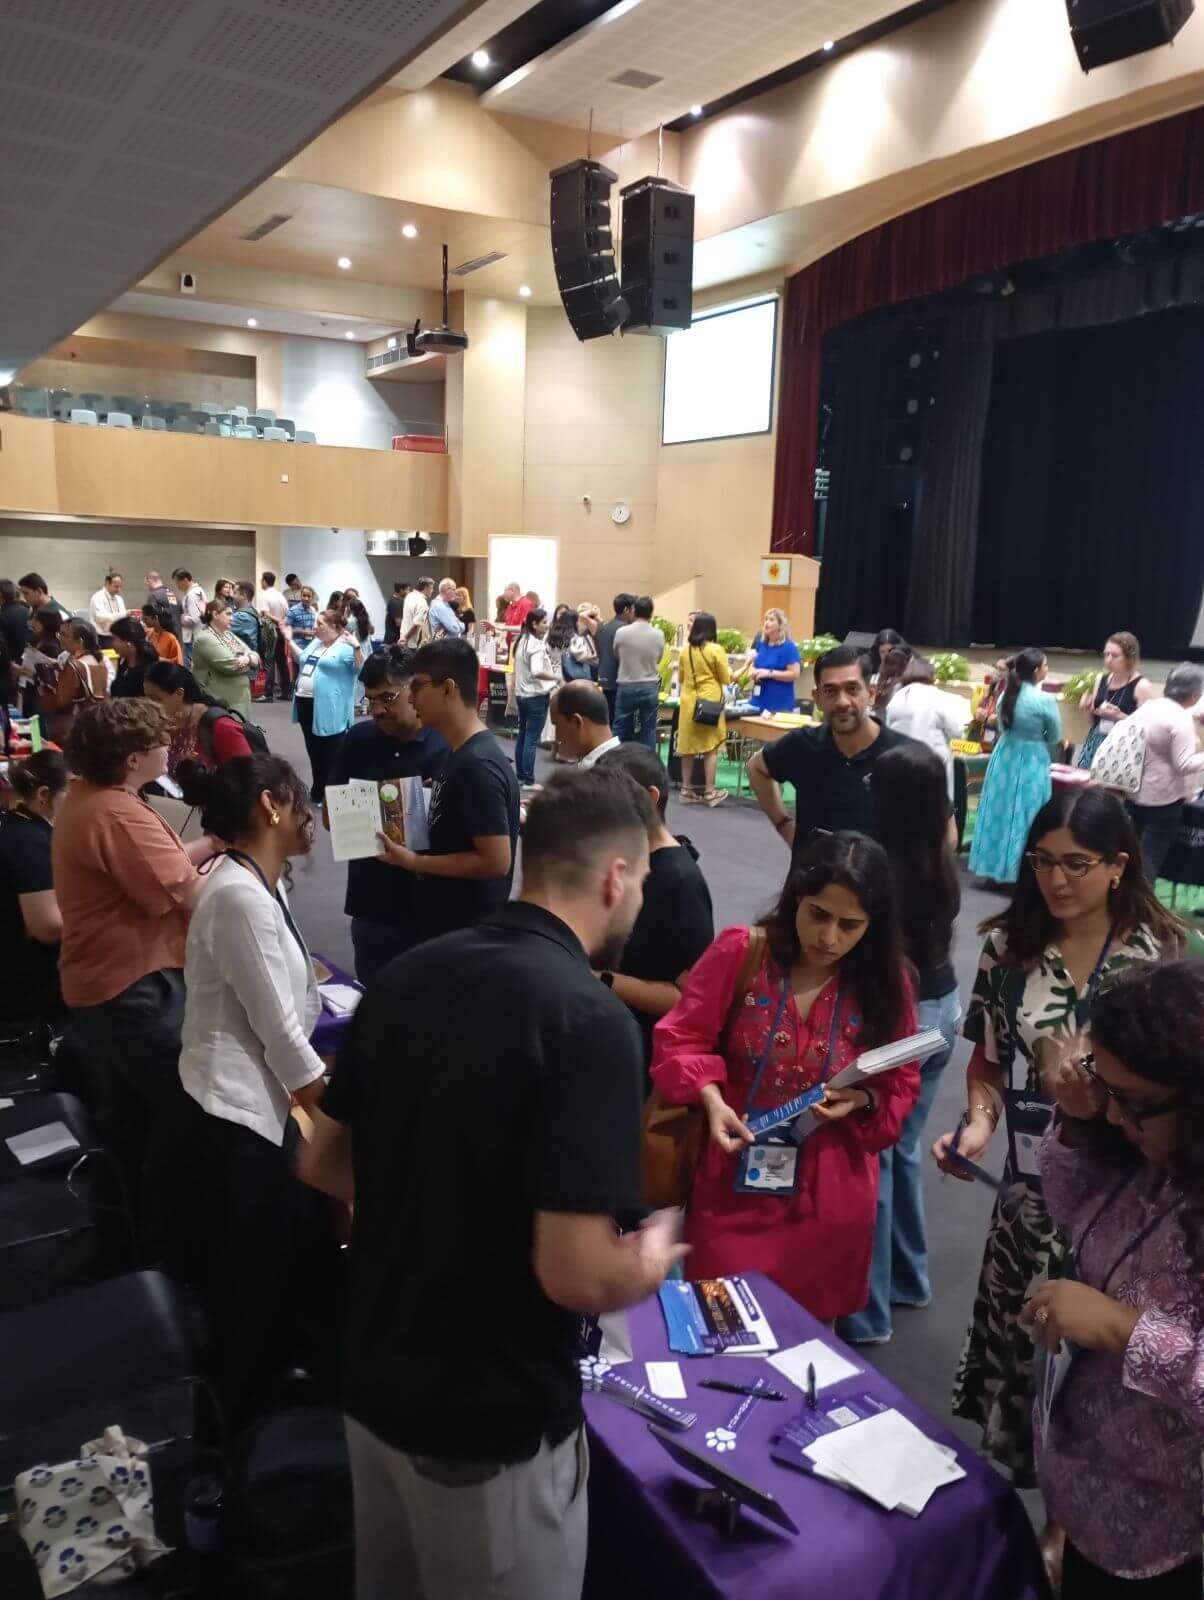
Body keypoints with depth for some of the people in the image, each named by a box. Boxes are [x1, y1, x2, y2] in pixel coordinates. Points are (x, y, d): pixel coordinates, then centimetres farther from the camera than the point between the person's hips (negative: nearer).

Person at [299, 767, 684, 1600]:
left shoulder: (407, 974, -4)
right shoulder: (590, 1018, -26)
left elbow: (323, 1164, 5)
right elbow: (576, 1273, -28)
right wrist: (654, 1257, -7)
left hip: (375, 1382, 6)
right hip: (494, 1421, -6)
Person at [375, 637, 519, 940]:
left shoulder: (478, 765, -24)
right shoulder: (459, 753, 6)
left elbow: (496, 861, -25)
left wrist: (413, 861, -19)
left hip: (469, 931, -9)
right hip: (442, 921, 9)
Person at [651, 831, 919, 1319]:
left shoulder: (886, 982, -6)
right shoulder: (739, 952, -14)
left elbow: (902, 1084, 4)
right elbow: (680, 1039, -6)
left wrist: (863, 1100, -16)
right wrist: (711, 1099, -22)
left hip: (829, 1194, 2)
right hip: (734, 1185, -1)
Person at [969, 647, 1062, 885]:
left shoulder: (1006, 695, 1)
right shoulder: (1045, 701, -15)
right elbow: (1055, 738, -4)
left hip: (1004, 758, 5)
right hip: (1032, 763, -5)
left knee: (1000, 812, 13)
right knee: (1024, 817, 3)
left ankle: (995, 866, 20)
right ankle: (1018, 870, 9)